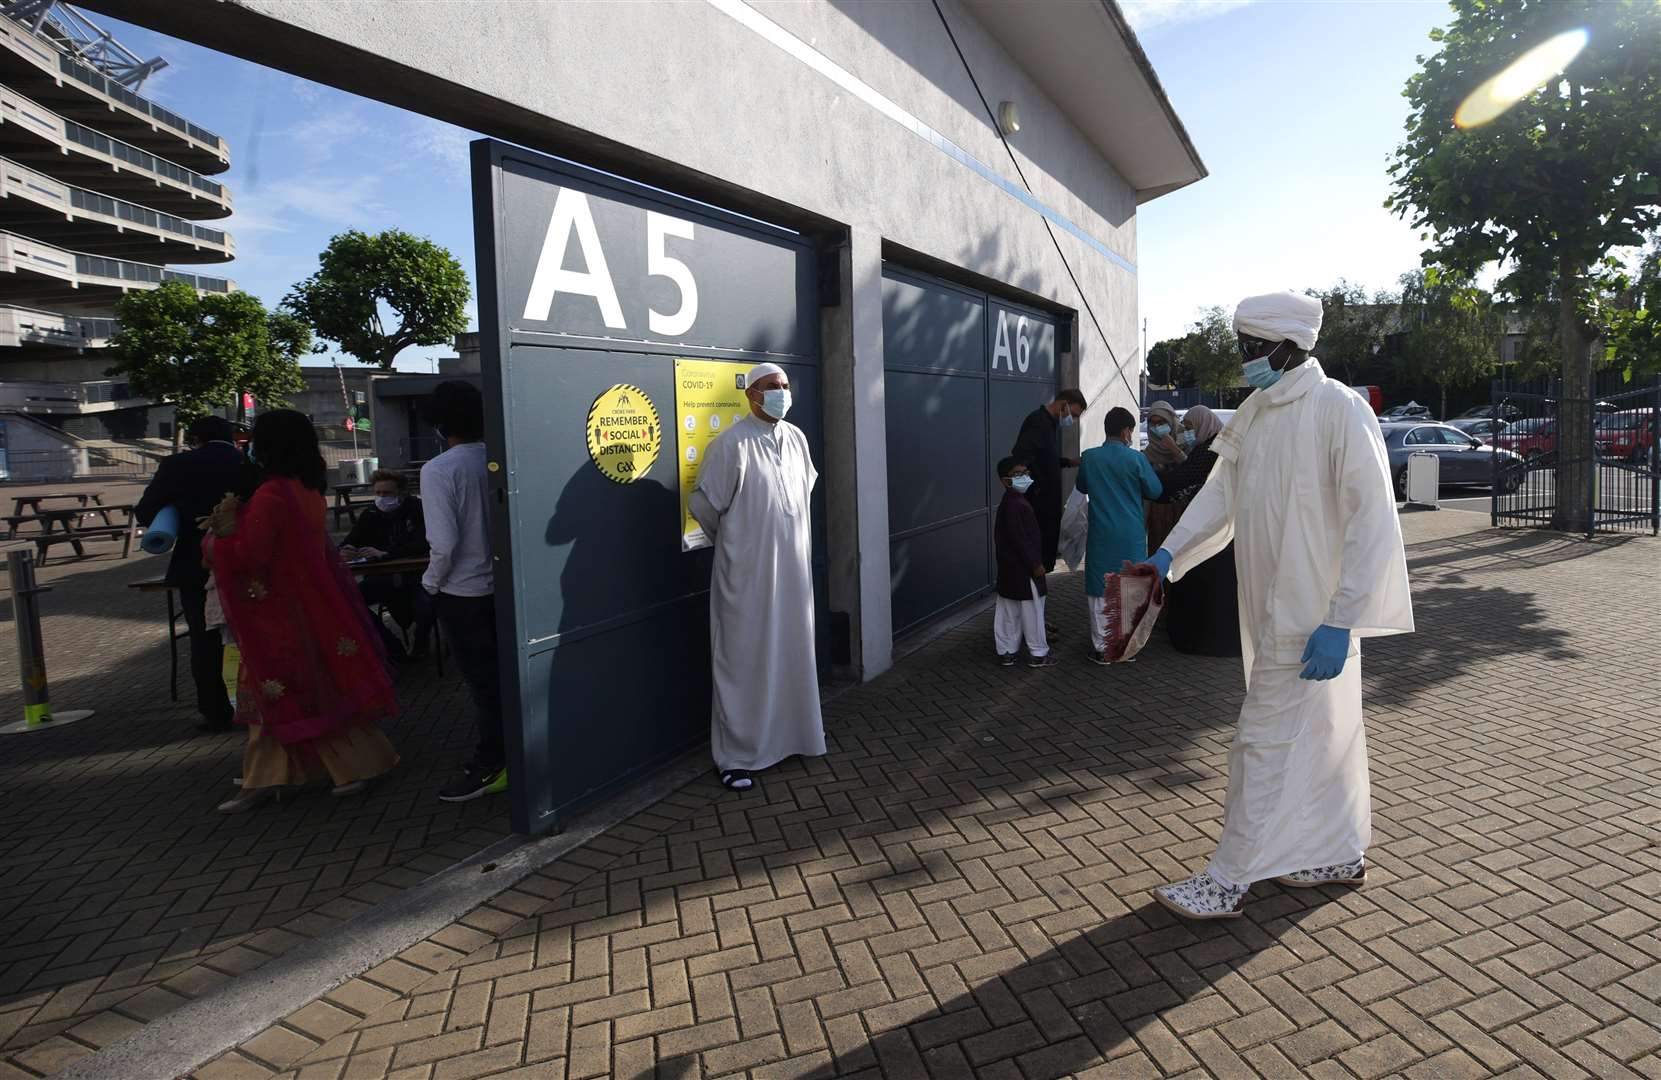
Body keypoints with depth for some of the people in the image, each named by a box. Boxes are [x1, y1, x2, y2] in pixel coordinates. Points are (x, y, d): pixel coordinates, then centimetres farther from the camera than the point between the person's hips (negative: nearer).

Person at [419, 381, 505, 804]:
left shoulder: (437, 470, -17)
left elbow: (444, 542, -21)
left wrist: (431, 582, -4)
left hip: (462, 591, -5)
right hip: (500, 583, 5)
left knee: (482, 680, 4)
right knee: (502, 673, 16)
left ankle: (489, 767, 16)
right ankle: (510, 753, 28)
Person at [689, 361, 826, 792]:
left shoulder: (796, 438, 5)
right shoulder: (731, 444, -14)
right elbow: (702, 503, -8)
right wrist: (733, 541, 6)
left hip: (793, 567, 6)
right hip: (748, 572, -6)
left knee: (793, 652, 16)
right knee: (745, 660, 2)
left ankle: (793, 732, 33)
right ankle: (735, 756, 14)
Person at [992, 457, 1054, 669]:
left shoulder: (1011, 502, 11)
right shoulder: (1014, 505, -22)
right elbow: (1020, 539, -23)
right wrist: (1035, 564, -18)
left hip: (1010, 570, 10)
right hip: (1023, 570, -10)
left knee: (1009, 612, 14)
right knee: (1032, 611, 2)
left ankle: (1006, 651, 21)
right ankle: (1038, 654, 13)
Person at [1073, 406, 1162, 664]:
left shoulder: (1089, 457, -5)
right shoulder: (1136, 459, -10)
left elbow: (1082, 487, 12)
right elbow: (1155, 491, 1)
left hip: (1101, 536, 1)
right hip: (1131, 535, 0)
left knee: (1100, 591, 8)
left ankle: (1101, 647, 11)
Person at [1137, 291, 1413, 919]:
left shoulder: (1340, 410, -17)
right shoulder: (1255, 413, 8)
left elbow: (1372, 522, -19)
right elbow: (1221, 492, 13)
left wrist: (1339, 621, -23)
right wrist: (1169, 555, 0)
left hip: (1309, 616, -8)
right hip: (1268, 608, 8)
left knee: (1266, 741, -3)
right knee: (1323, 732, 20)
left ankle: (1227, 884, 8)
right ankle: (1343, 855, 37)